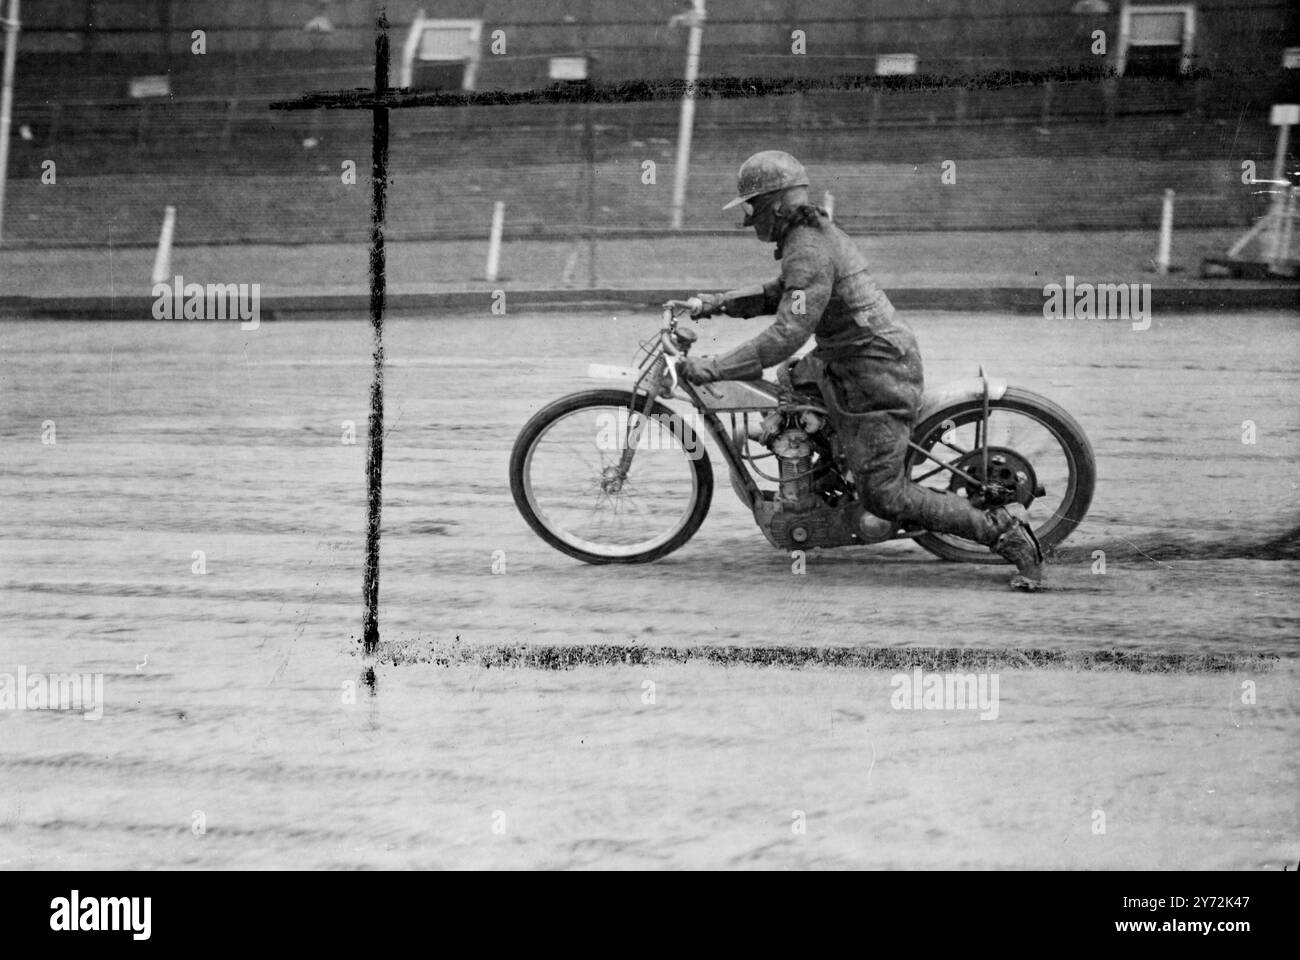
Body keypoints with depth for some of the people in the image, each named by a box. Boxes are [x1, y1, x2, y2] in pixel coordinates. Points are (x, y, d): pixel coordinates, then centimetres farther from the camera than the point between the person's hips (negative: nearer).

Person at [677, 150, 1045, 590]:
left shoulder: (808, 253, -18)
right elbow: (780, 295, 27)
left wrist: (715, 368, -28)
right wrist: (717, 302, 16)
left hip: (874, 372, -10)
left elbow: (789, 334, -28)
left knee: (885, 497, -9)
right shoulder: (821, 232, 14)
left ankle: (1004, 532, -11)